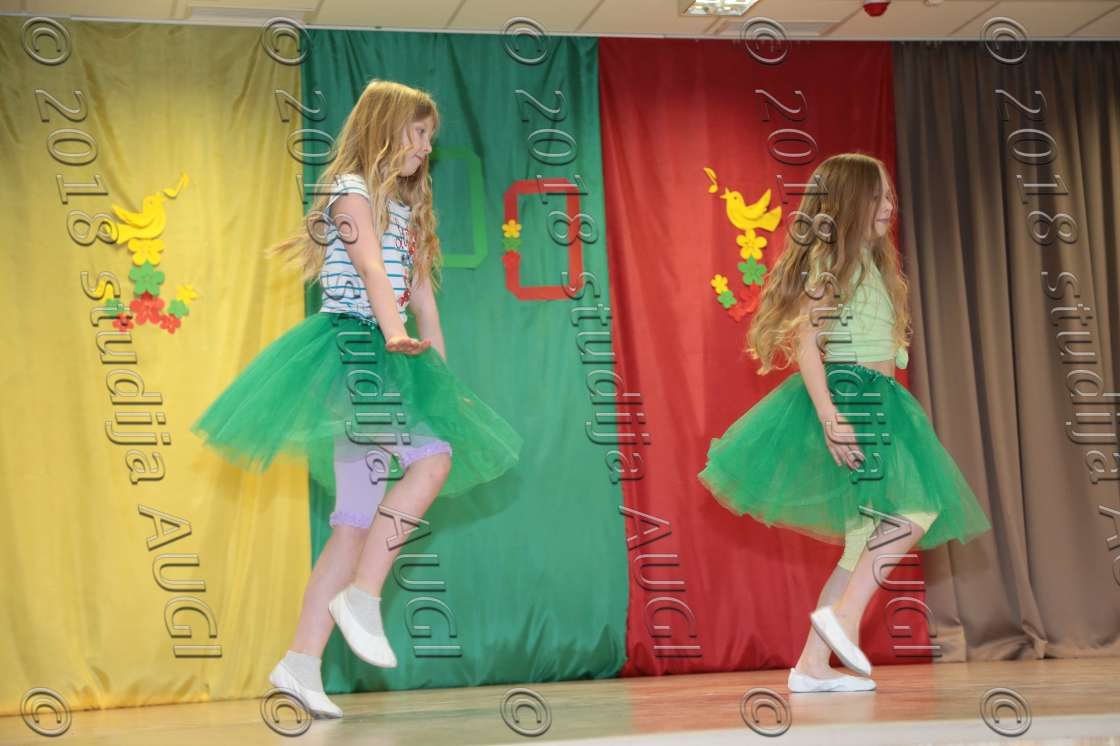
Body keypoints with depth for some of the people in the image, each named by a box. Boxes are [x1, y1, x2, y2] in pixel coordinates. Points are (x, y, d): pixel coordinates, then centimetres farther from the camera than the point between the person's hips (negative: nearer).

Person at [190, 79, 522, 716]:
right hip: (348, 348, -8)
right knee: (434, 457, -24)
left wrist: (443, 376, 16)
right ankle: (363, 594, -20)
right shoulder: (352, 189, -2)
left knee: (355, 522, 2)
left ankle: (303, 663, 2)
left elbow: (423, 294, 22)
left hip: (383, 361, 8)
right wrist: (394, 333, -34)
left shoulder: (406, 208, 24)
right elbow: (370, 268, -19)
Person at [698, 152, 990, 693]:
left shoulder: (871, 264, 21)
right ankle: (845, 614, -21)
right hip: (844, 395, -9)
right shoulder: (827, 258, -7)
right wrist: (829, 415, -26)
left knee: (866, 542, 5)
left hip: (874, 403, 9)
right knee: (917, 508, -22)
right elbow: (805, 342, -16)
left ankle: (813, 664, 6)